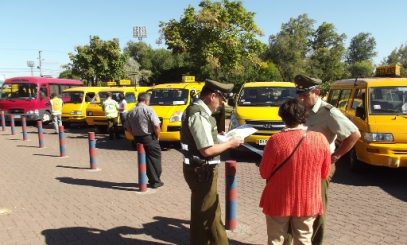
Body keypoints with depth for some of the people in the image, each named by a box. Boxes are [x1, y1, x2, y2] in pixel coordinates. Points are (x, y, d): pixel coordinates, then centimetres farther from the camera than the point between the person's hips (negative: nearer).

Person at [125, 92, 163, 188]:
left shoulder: (131, 112, 6)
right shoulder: (148, 109, -13)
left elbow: (128, 127, 9)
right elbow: (156, 125, -18)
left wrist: (136, 134, 15)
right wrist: (157, 136, -5)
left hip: (138, 139, 6)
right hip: (149, 138, -6)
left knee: (145, 160, 13)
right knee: (155, 159, 7)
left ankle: (152, 180, 18)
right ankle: (156, 181, 10)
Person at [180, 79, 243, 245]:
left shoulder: (196, 110, 10)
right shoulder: (199, 115, -22)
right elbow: (207, 150, -25)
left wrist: (219, 137, 10)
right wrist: (230, 143, -13)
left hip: (200, 170, 10)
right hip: (202, 171, -10)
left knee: (202, 212, 23)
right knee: (208, 214, 4)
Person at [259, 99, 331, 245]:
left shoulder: (276, 140, -19)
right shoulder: (320, 139, -10)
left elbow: (264, 173, -8)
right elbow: (324, 174, 2)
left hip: (279, 202, -2)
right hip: (308, 202, 2)